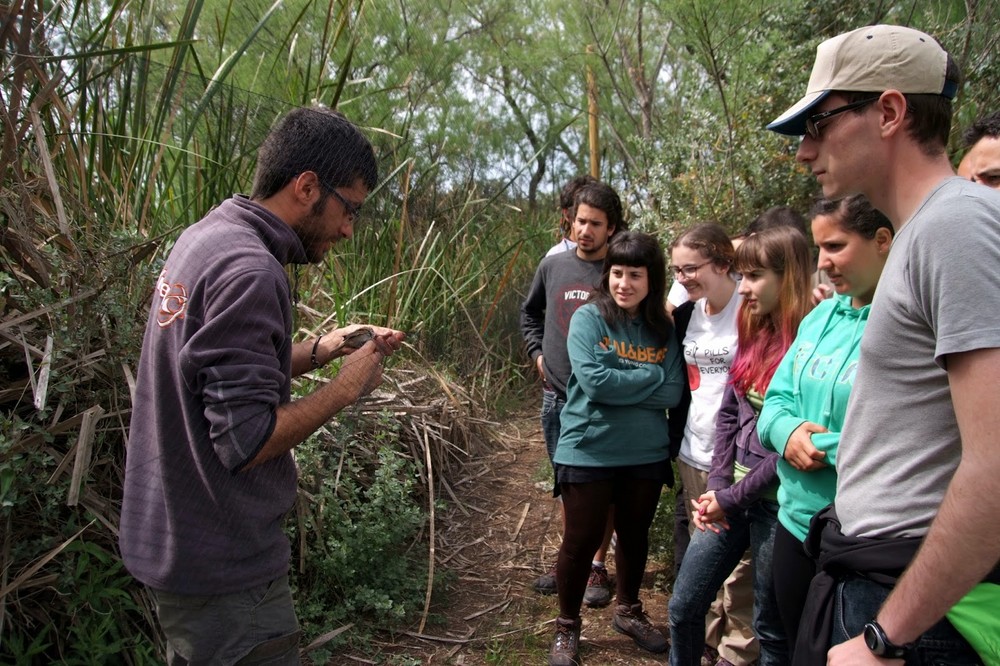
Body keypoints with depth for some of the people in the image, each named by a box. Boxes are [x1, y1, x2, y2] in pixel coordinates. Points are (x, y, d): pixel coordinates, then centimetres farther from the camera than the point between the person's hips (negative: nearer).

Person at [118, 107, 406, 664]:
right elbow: (246, 440, -27)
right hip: (222, 568, -10)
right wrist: (347, 388, -14)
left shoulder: (204, 238, 6)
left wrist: (327, 346, 5)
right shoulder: (249, 272, -24)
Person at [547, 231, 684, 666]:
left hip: (646, 454, 4)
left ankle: (628, 612, 45)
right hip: (588, 452, -4)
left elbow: (673, 393, -8)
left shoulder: (663, 329, 1)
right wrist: (651, 376, -14)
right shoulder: (588, 318, -10)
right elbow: (594, 381, -23)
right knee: (581, 542, 8)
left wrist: (619, 382, -17)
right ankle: (567, 628, 29)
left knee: (635, 536, 21)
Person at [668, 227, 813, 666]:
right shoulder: (754, 334, 8)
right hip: (730, 493, 7)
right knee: (683, 606, 13)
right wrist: (716, 486, -1)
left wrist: (732, 498, -12)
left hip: (775, 500, -7)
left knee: (771, 629, 12)